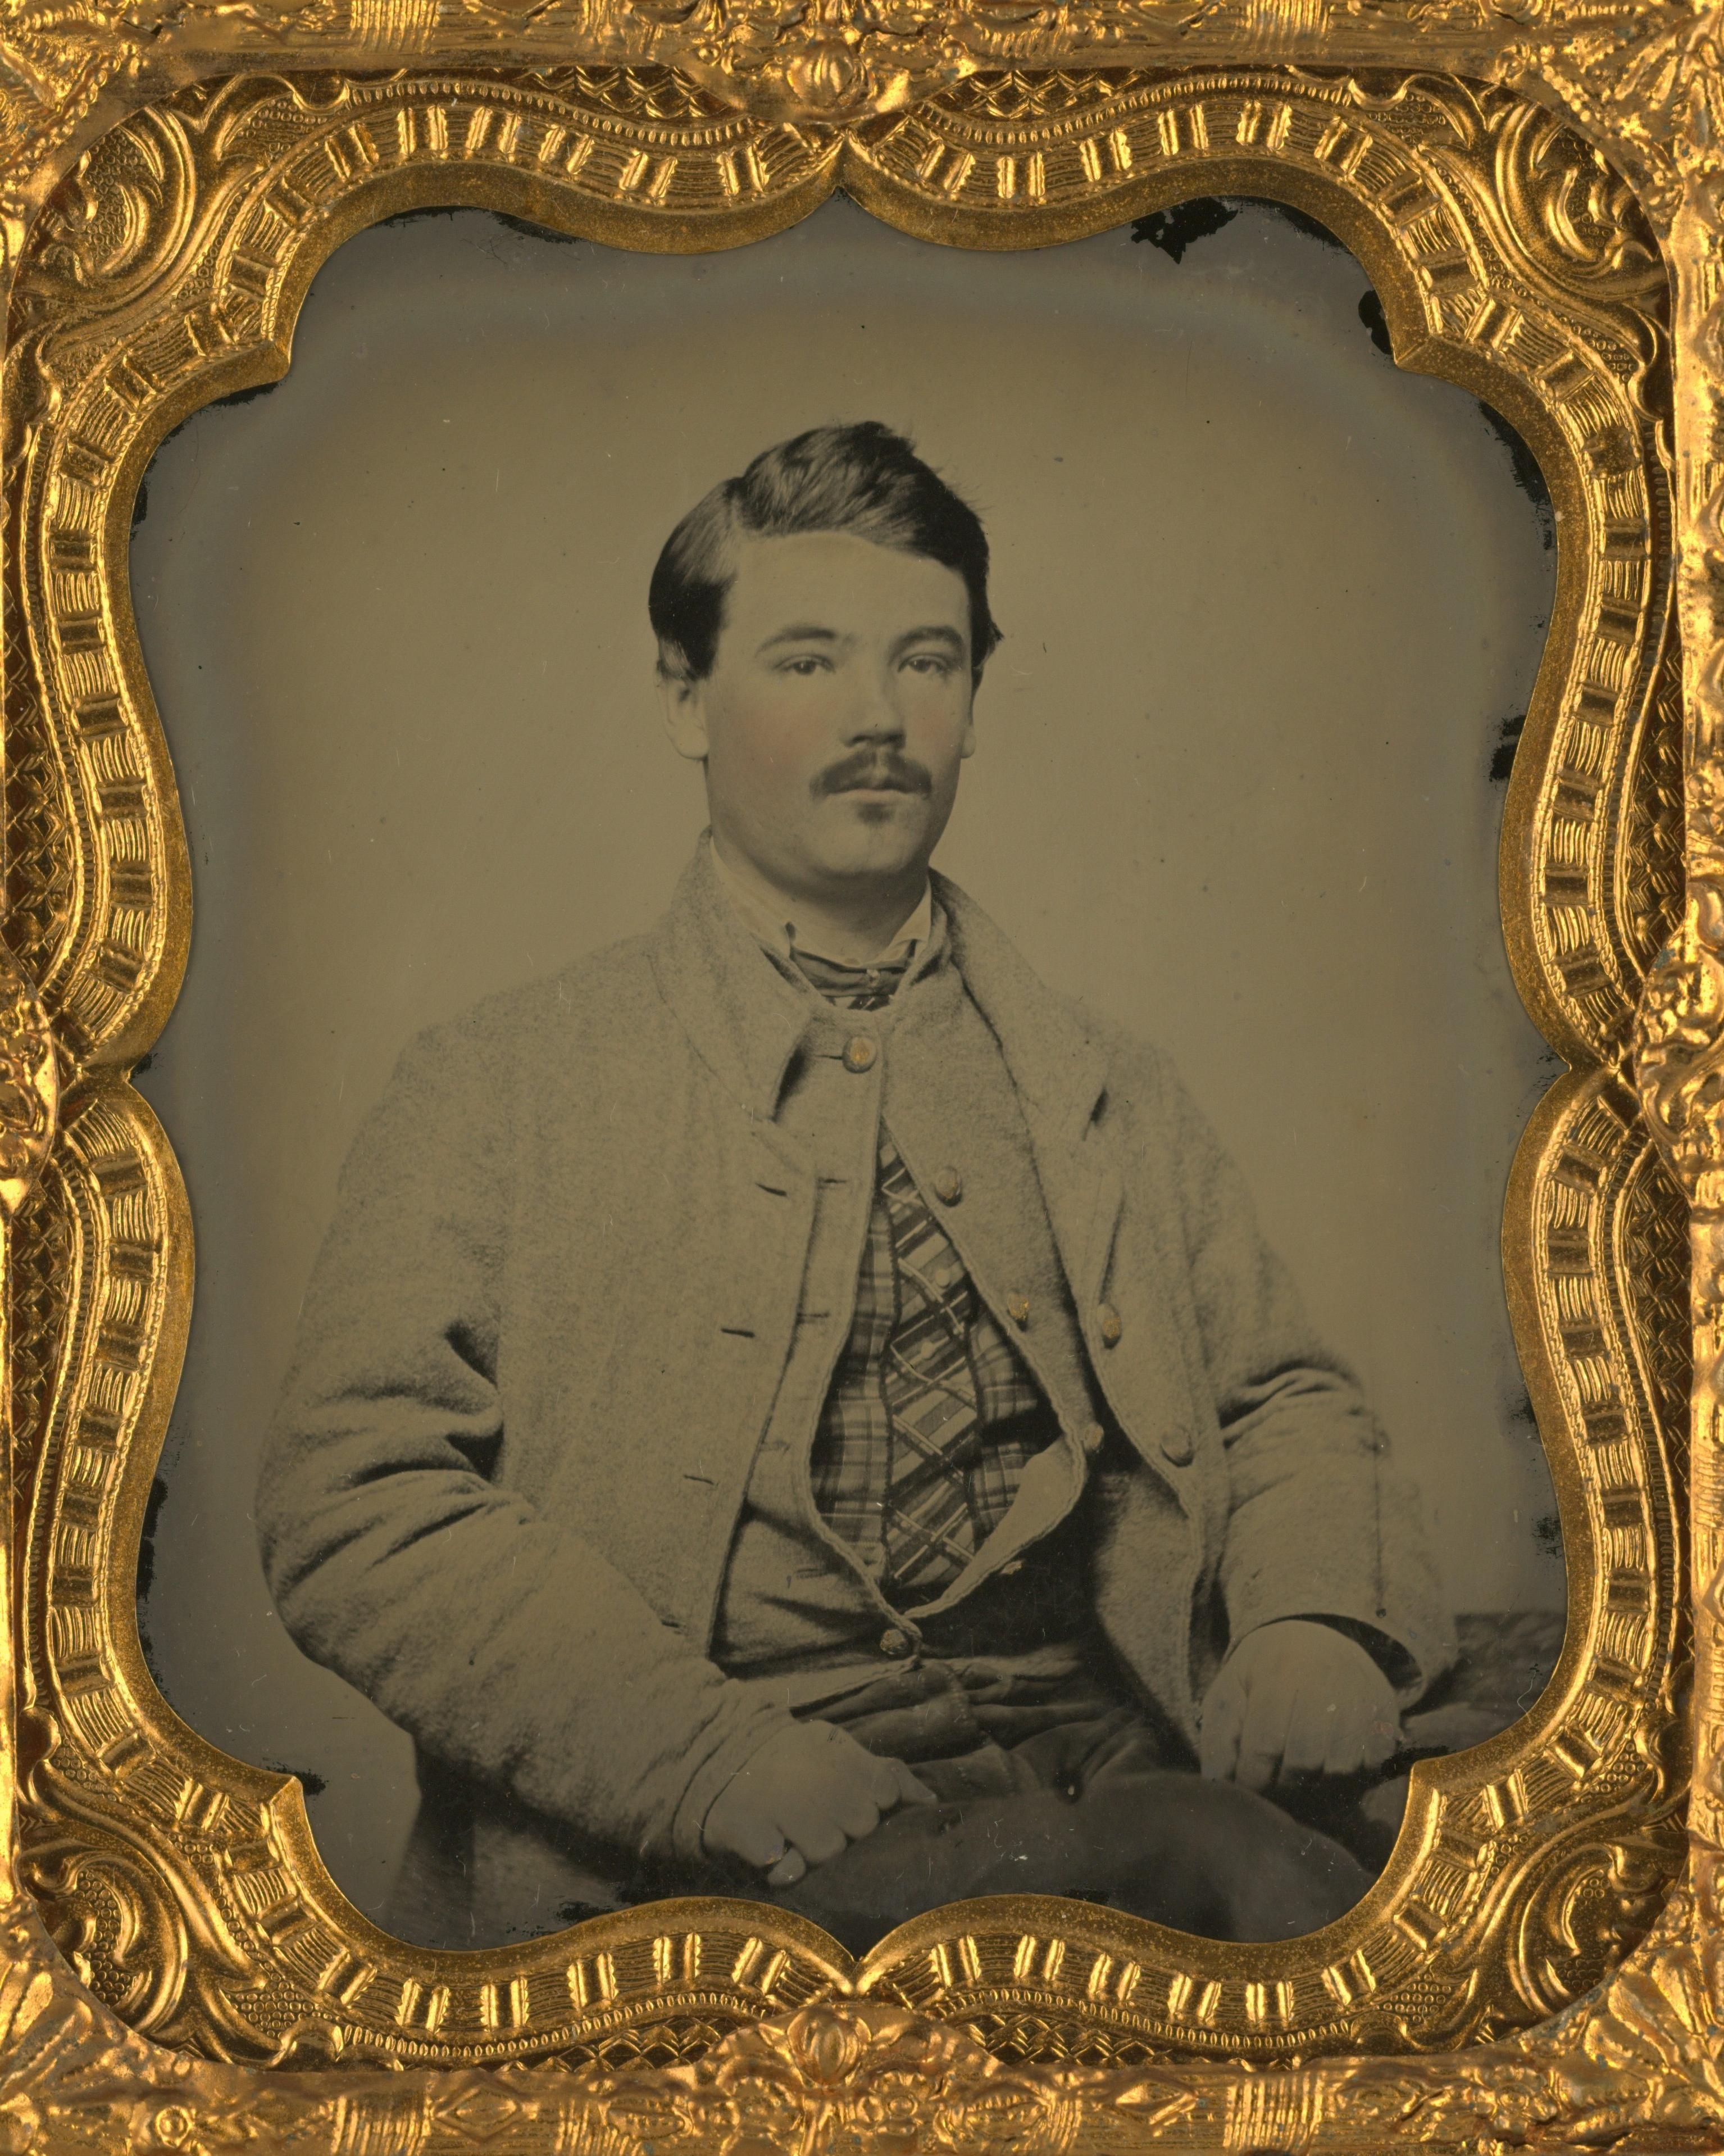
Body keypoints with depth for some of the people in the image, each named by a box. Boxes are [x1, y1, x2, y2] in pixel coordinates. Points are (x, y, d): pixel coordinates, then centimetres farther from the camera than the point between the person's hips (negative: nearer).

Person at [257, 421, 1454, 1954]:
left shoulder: (1115, 1100, 24)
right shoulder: (499, 1093, 11)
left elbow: (1287, 1401, 28)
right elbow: (357, 1491, 2)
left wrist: (1316, 1623, 2)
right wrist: (713, 1761, -14)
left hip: (1102, 1774, 4)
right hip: (682, 1875, -4)